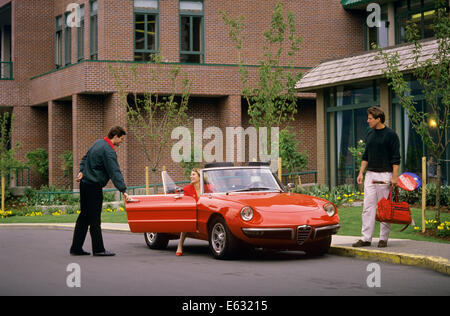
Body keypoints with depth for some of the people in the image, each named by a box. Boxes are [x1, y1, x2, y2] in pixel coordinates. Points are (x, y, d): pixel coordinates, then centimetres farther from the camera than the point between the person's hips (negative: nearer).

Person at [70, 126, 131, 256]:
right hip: (94, 187, -9)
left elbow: (85, 158, 24)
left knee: (84, 216, 13)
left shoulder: (98, 143, 13)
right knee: (95, 219, -5)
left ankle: (76, 248, 16)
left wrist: (82, 171, 15)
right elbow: (115, 172, -22)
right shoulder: (108, 151, -18)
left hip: (85, 183, 9)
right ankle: (98, 249, -1)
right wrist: (124, 191, -23)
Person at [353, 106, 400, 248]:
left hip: (385, 175, -6)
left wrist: (395, 177, -15)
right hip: (370, 174, 6)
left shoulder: (391, 135, -6)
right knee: (368, 207, 1)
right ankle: (366, 238, 2)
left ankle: (384, 238, 6)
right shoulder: (370, 134, 13)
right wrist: (361, 172, 10)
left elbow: (396, 158, -9)